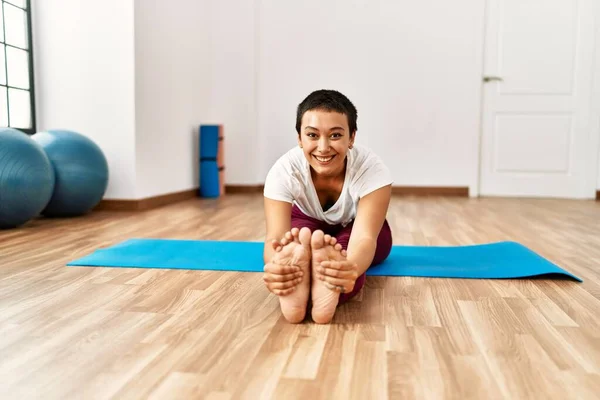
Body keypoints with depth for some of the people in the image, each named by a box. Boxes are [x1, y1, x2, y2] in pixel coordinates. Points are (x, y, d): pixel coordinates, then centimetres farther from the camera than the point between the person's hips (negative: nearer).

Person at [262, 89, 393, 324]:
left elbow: (364, 237, -48)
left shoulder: (372, 169, -35)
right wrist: (275, 267, -69)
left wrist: (350, 268, -73)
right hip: (308, 223, 1)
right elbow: (276, 236, -43)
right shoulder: (284, 170, -32)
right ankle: (294, 288, -60)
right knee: (300, 234, -35)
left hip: (355, 229, -1)